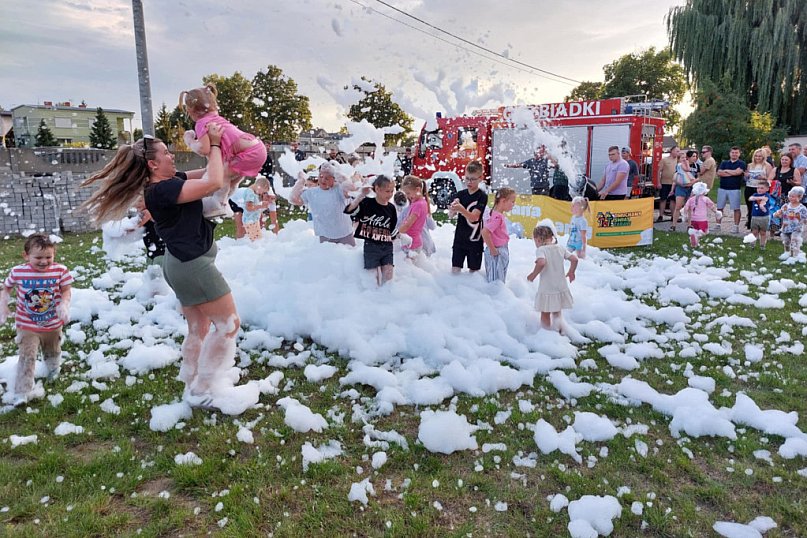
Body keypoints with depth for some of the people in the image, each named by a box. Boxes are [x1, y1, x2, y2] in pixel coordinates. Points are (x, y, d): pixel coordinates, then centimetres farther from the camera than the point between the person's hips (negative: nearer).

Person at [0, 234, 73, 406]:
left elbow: (66, 290, -7)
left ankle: (53, 371, 58)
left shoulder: (60, 271, -17)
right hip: (27, 326, -2)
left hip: (53, 325, 2)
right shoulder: (18, 272, -16)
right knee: (27, 357, -8)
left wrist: (64, 305, -24)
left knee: (52, 352, 26)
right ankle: (21, 393, 2)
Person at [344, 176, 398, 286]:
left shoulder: (391, 208, 5)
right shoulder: (367, 203, -7)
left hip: (387, 247, 4)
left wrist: (402, 238, -5)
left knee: (388, 279, 4)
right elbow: (349, 210, -23)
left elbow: (393, 230, 11)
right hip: (371, 247, -4)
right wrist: (362, 195, -29)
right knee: (376, 280, -1)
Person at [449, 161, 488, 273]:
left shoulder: (482, 196, -9)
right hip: (459, 237, 3)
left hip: (475, 239, -3)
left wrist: (461, 209, -39)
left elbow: (473, 217, -20)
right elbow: (450, 216, -6)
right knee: (455, 270, 3)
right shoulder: (460, 194, 3)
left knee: (473, 271, 7)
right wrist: (452, 210, -30)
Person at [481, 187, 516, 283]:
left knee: (501, 281, 20)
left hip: (503, 251, 10)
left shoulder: (499, 215, 6)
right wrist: (492, 249, -24)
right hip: (497, 252, -10)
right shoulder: (497, 217, -23)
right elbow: (484, 232, -32)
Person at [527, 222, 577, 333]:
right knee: (557, 312, 24)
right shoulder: (560, 248, 2)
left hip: (546, 289, -5)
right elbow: (574, 259, -1)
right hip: (561, 287, 5)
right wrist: (571, 272, 15)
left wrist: (533, 274, -19)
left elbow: (541, 263, -33)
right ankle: (559, 331, 13)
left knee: (545, 314, 12)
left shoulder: (540, 249, -15)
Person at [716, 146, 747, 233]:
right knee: (719, 208, 5)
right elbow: (719, 173, -2)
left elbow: (737, 172, -15)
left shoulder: (741, 163, 2)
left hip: (734, 189, -4)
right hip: (722, 188, 4)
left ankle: (736, 227, 3)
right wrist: (732, 173, -9)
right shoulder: (724, 163, 13)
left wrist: (726, 171, -2)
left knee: (736, 208, -2)